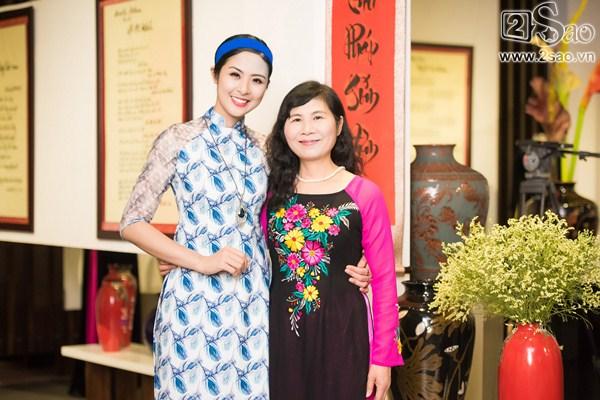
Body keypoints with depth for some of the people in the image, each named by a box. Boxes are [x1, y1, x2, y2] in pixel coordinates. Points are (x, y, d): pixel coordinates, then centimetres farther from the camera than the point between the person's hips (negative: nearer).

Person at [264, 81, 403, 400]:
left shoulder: (364, 194, -4)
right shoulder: (272, 192, 6)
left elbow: (384, 280, -3)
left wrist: (383, 357, -6)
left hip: (342, 334, -3)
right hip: (281, 334, 3)